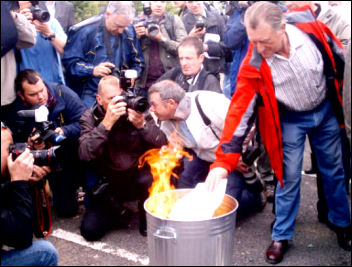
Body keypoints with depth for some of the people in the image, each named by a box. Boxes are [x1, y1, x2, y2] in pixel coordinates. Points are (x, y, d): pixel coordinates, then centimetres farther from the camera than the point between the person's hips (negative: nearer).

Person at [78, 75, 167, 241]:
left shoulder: (137, 110, -5)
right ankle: (116, 210, 21)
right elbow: (85, 154, -22)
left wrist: (142, 125, -30)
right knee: (89, 230, -11)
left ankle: (147, 217, -1)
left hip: (139, 178, -1)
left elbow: (162, 145, -12)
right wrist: (107, 122, -32)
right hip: (109, 186, 1)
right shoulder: (91, 117, -5)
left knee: (149, 180, -34)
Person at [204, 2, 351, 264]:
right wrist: (223, 162, -33)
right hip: (290, 119, -2)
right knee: (289, 177, 0)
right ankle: (281, 236, 20)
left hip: (325, 110, 2)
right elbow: (239, 110, -28)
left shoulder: (311, 28, -26)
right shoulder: (254, 65, -28)